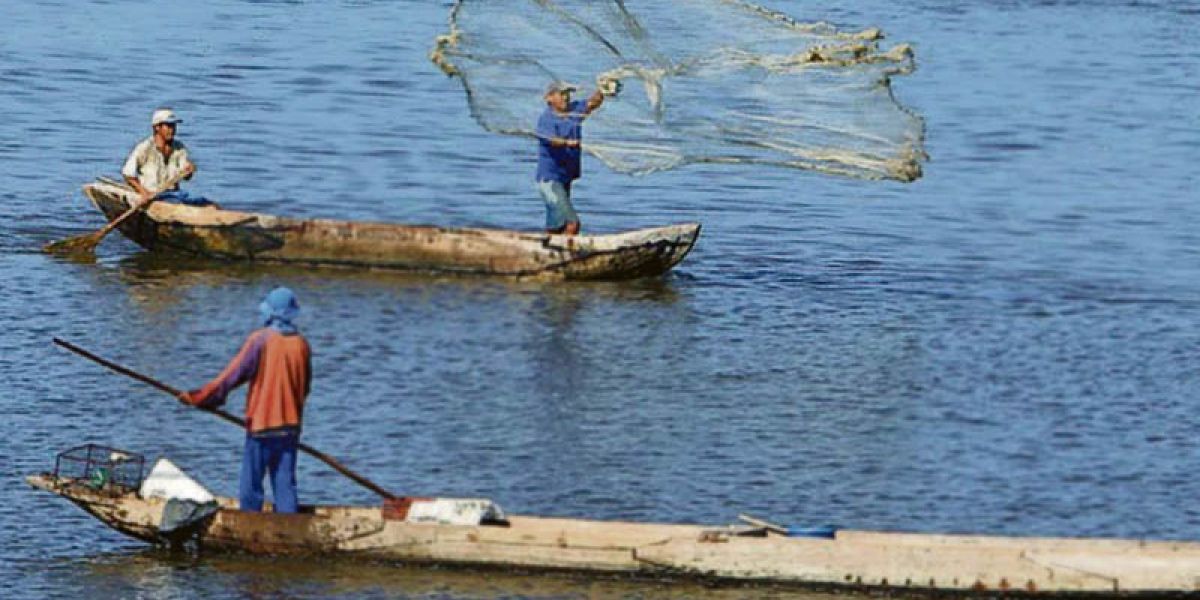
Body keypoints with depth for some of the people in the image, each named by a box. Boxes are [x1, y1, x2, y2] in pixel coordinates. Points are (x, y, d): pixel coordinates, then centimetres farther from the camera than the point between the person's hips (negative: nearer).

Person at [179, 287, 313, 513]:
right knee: (285, 485, 8)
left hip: (261, 425, -5)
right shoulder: (300, 344, 3)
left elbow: (233, 375, -11)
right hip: (291, 425, 5)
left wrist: (199, 397, -4)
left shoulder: (260, 340, -11)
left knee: (250, 486, 1)